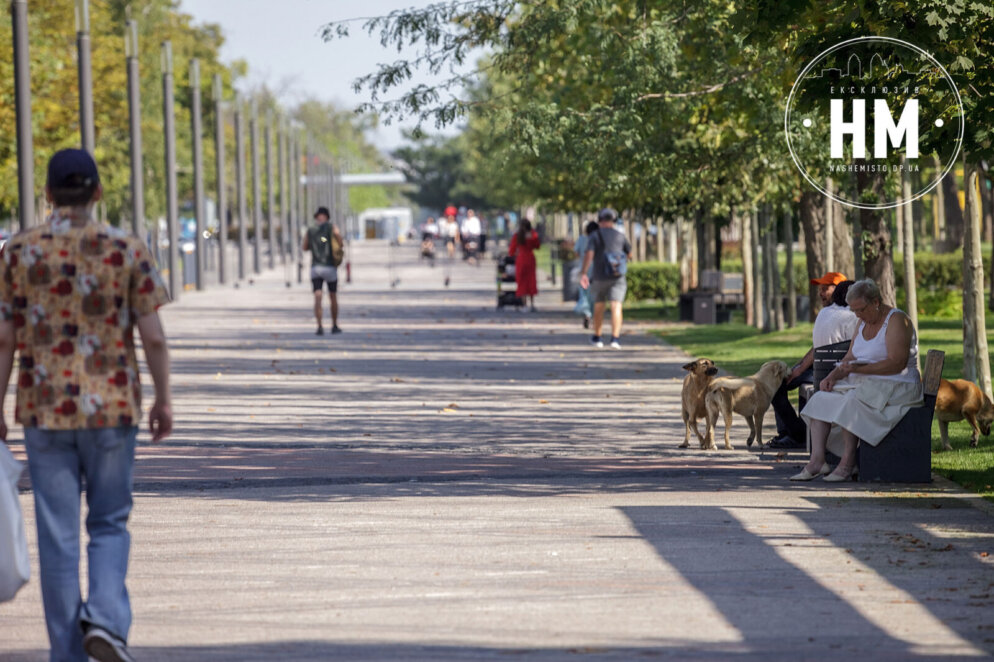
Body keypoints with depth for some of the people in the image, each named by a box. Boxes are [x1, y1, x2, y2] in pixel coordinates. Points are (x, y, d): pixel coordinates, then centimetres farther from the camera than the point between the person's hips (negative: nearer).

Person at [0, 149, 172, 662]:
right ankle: (105, 618, -10)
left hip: (44, 411, 0)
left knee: (57, 537, 5)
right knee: (109, 524, 13)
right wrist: (163, 400, 7)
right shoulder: (127, 250, -3)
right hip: (112, 408, 0)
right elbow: (153, 336, -4)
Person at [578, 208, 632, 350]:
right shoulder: (620, 236, 6)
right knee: (616, 306, -8)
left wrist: (583, 273, -19)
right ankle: (615, 337, -24)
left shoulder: (595, 236, -2)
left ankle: (597, 337, 27)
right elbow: (629, 254, 17)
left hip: (600, 277, 0)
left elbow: (589, 254, -16)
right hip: (617, 277, 0)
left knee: (599, 306, 16)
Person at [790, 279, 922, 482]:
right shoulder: (864, 322, 14)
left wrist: (859, 368, -27)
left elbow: (896, 364, -23)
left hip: (896, 388, -9)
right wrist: (833, 376, -5)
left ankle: (848, 462, -25)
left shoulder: (896, 321, -13)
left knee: (851, 402, -33)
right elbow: (850, 358, 16)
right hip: (865, 383, 9)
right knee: (820, 400, -9)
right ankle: (816, 460, -19)